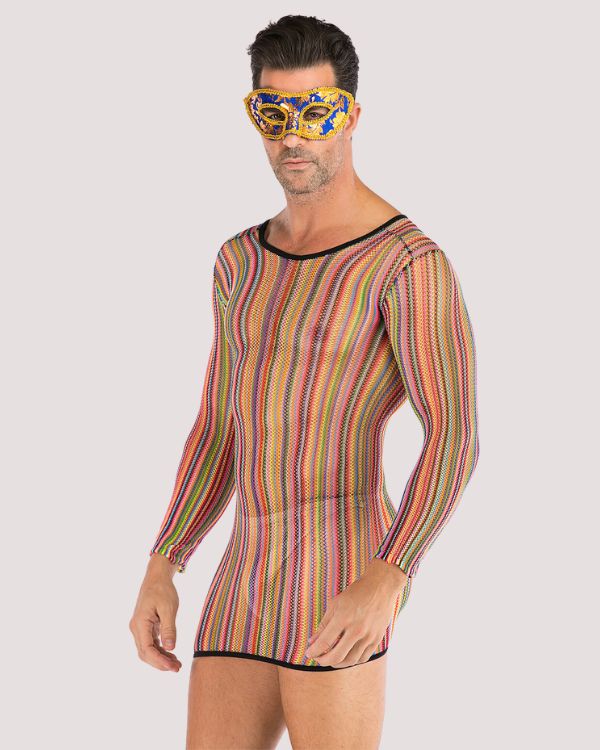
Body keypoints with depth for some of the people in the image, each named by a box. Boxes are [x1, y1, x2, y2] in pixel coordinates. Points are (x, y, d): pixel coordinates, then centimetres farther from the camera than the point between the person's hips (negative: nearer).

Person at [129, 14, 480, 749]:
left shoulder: (411, 261, -7)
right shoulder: (243, 262, 18)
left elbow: (456, 439, -17)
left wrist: (387, 580, -30)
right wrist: (159, 571, 13)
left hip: (342, 578, -8)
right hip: (247, 586, 8)